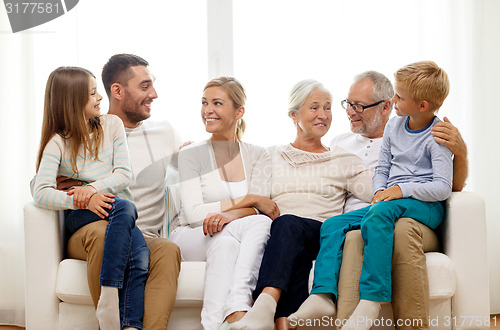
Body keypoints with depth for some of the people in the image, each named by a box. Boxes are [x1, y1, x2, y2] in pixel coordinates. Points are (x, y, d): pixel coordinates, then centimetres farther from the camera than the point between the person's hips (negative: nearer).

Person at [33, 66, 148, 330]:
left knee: (141, 258, -30)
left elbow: (124, 174, 4)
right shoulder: (58, 142, 2)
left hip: (114, 205, 3)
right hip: (80, 216, -3)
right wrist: (85, 200, -26)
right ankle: (109, 298, -40)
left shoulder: (111, 125, 11)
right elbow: (41, 194, -11)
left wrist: (94, 187, -16)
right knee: (125, 207, -38)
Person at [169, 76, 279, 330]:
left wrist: (228, 215, -28)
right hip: (192, 239, -2)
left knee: (261, 223, -33)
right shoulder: (191, 155, 4)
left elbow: (258, 210, -4)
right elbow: (194, 214, -8)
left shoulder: (258, 156, 11)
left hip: (237, 241, 2)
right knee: (224, 240, -37)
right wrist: (248, 200, -15)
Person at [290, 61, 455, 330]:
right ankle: (322, 294, -27)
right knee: (333, 224, -12)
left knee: (379, 214, -39)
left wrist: (402, 189, -22)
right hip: (389, 201, 7)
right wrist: (379, 191, -2)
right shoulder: (393, 127, 14)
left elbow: (443, 187, -14)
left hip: (426, 206, -7)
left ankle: (371, 299, -45)